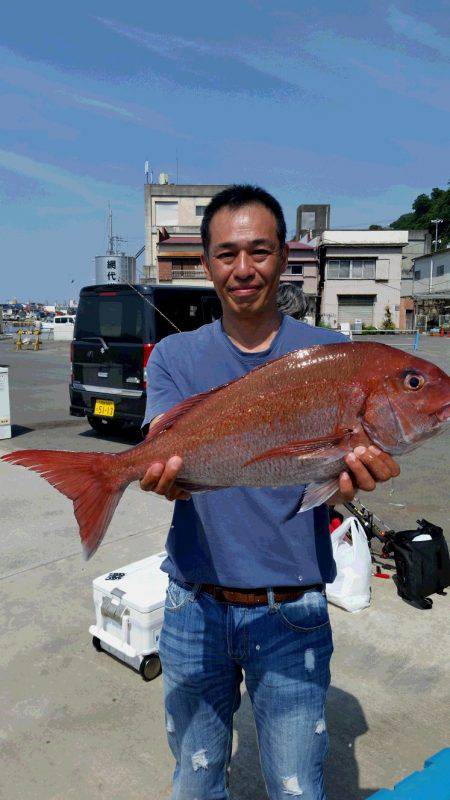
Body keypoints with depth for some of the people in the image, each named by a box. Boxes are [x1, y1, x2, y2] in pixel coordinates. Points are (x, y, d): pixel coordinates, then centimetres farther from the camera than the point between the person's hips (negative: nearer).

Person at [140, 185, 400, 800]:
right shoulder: (175, 357, 1)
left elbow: (333, 470, -9)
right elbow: (163, 449, -12)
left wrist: (349, 478, -33)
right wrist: (165, 472, -36)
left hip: (292, 613, -1)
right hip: (195, 609, 2)